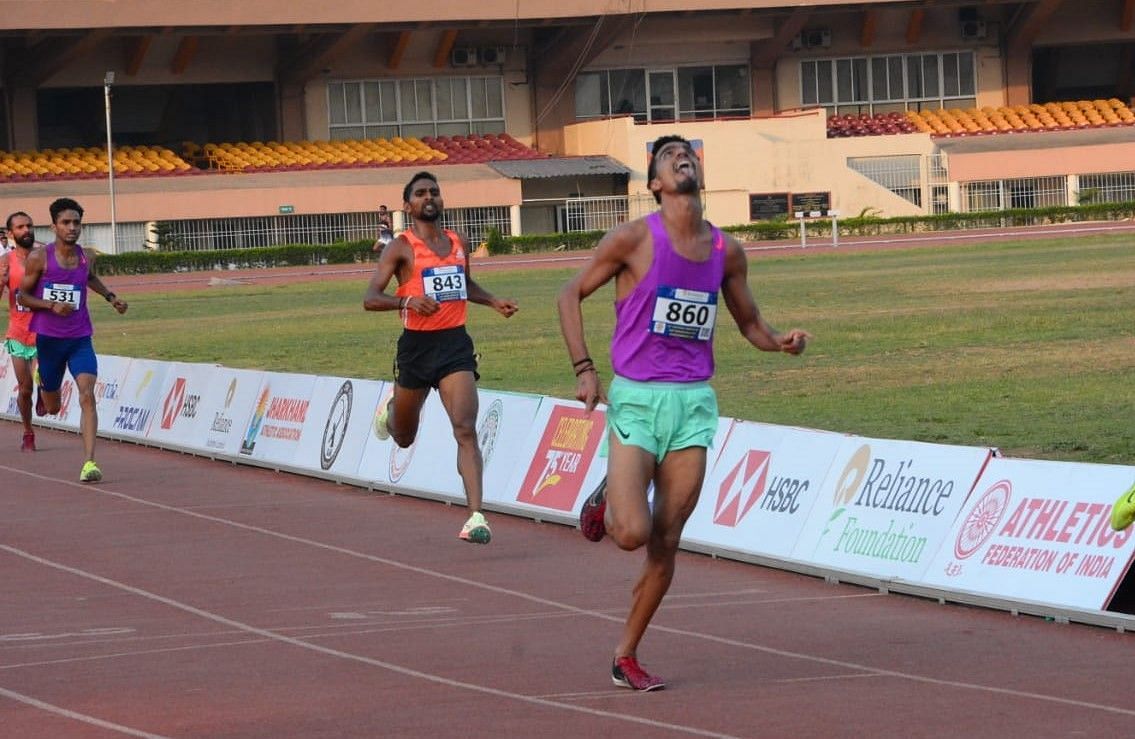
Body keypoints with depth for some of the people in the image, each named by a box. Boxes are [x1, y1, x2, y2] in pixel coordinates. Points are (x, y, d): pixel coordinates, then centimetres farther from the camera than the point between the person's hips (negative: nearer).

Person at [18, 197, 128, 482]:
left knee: (87, 395, -20)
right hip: (48, 338, -1)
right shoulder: (39, 258, -9)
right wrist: (51, 305, -19)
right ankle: (42, 386, 54)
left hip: (80, 339, 1)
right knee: (52, 408, 14)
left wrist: (110, 296, 13)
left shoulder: (87, 258, 2)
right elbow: (23, 296, -4)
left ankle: (89, 463, -24)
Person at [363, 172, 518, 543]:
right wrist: (408, 301, -30)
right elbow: (370, 299, -13)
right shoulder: (401, 248, -6)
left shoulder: (459, 244, 11)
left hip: (455, 344, 2)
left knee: (466, 430, -15)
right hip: (417, 345, -2)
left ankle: (475, 517, -22)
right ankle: (392, 408, 54)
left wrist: (493, 302, 12)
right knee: (404, 438, 15)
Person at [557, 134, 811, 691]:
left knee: (666, 544, 2)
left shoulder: (727, 252, 7)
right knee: (632, 533, -15)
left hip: (695, 401, 4)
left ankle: (626, 657, 15)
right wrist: (583, 369, -6)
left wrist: (781, 342, -3)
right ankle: (606, 498, 22)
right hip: (636, 398, -4)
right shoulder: (634, 239, -6)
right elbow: (571, 295, 2)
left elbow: (748, 322, 19)